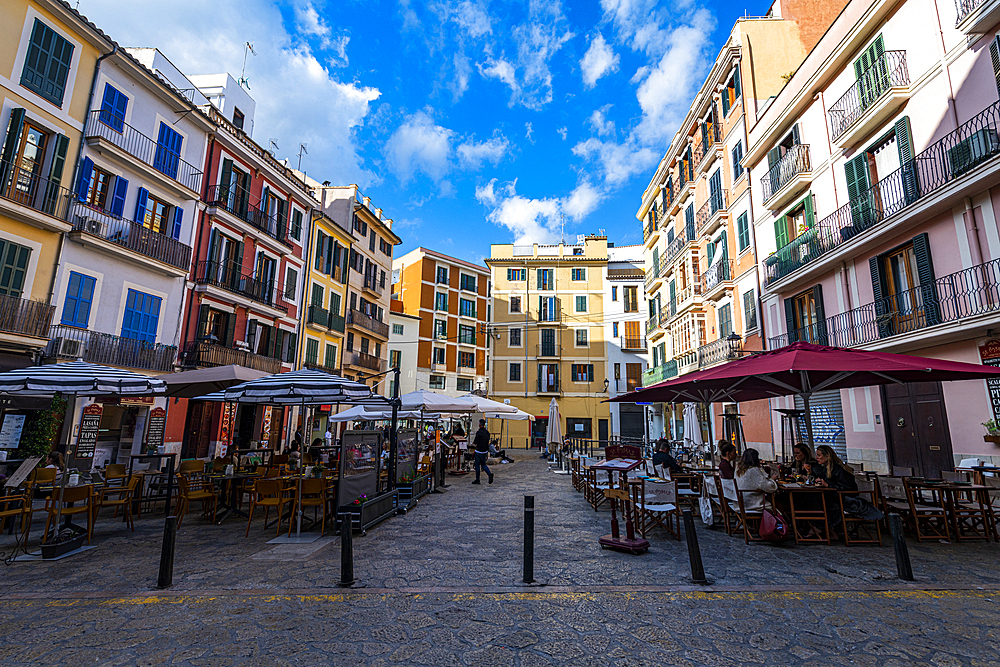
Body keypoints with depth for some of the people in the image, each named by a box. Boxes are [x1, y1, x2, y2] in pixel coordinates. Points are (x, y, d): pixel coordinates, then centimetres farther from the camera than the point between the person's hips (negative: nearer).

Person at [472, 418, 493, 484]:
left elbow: (476, 442, -15)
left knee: (477, 465, 4)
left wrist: (473, 442, 8)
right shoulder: (487, 432, 6)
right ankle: (489, 474, -7)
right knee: (483, 464, 16)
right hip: (485, 451, 7)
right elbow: (488, 442, 12)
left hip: (479, 451, -7)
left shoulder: (478, 432, -16)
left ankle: (477, 480, 10)